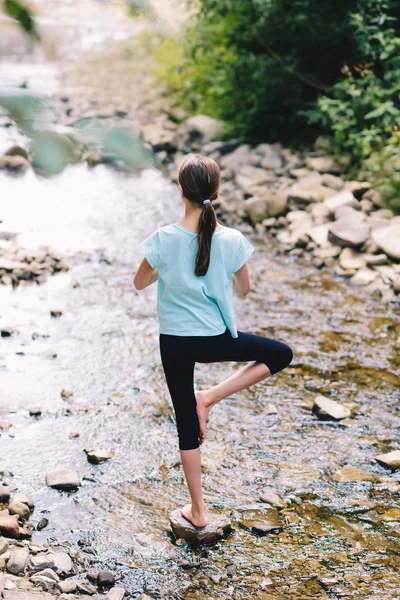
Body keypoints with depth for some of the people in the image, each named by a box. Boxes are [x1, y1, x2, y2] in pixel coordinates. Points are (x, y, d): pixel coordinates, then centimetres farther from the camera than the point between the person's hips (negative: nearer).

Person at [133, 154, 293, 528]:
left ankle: (198, 510, 23)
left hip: (174, 342, 1)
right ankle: (211, 398, 10)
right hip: (216, 339, -1)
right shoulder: (232, 240, -13)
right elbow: (243, 289, 3)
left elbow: (139, 283, 1)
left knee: (186, 422, 15)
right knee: (281, 354, 22)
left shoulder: (164, 239, -15)